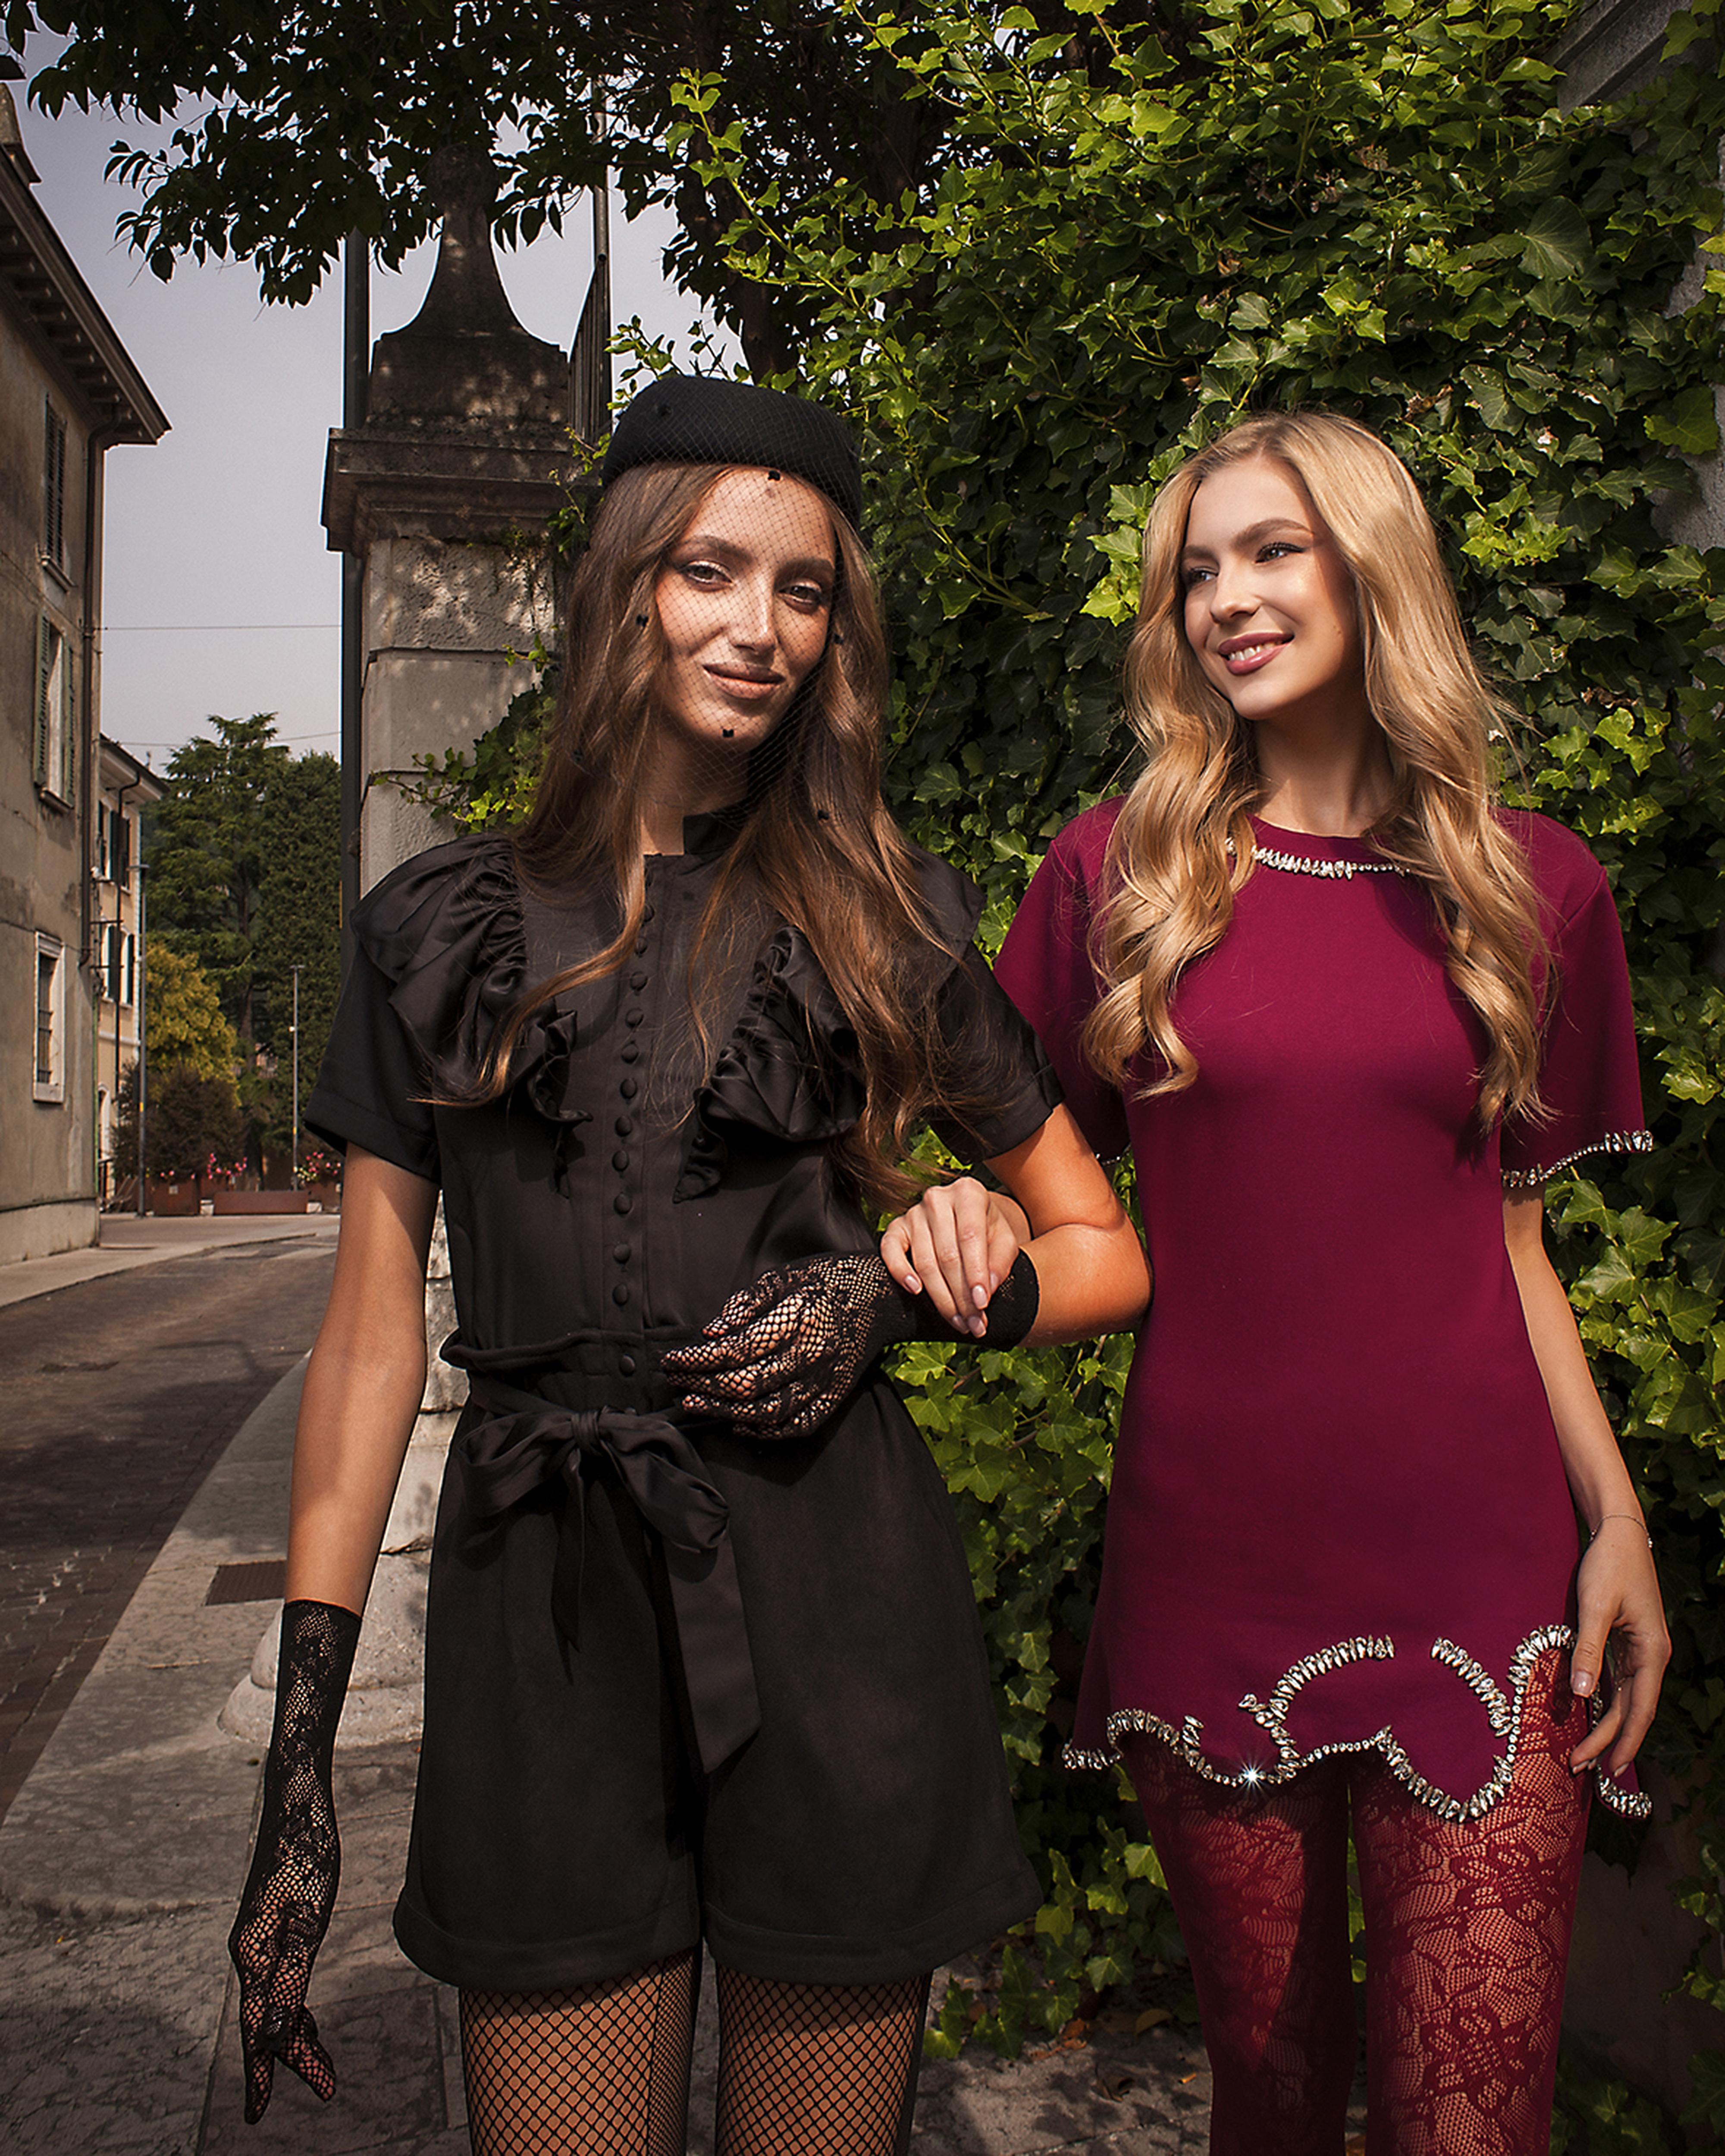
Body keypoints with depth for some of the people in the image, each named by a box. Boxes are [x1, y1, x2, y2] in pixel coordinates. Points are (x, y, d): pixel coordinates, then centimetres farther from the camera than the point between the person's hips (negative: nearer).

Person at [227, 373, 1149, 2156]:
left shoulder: (884, 920, 4)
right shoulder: (445, 929, 6)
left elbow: (1105, 1253, 10)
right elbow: (370, 1339, 5)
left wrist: (898, 1299, -10)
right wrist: (298, 1754, 1)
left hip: (828, 1604, 0)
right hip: (542, 1608, 1)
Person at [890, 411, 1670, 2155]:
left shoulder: (1531, 888, 5)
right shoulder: (1117, 867, 2)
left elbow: (1506, 1229, 10)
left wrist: (1616, 1515, 4)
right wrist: (964, 1214, -16)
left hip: (1474, 1561, 0)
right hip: (1208, 1551, 0)